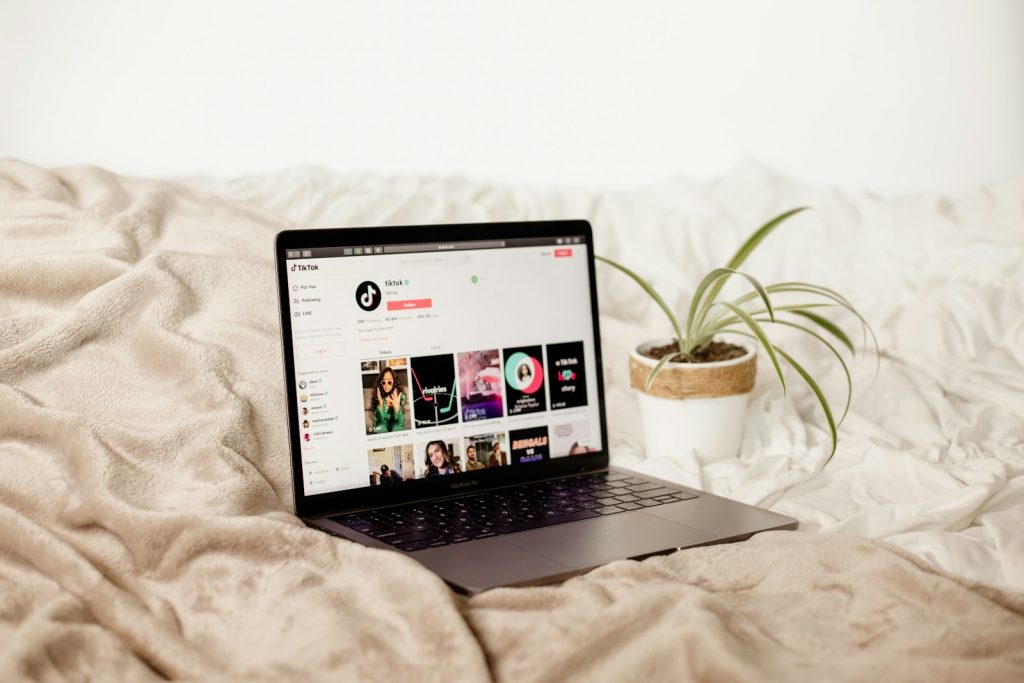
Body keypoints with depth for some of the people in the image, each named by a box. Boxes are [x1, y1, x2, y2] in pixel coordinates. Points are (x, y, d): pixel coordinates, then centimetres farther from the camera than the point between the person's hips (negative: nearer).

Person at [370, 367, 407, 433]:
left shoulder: (401, 396, -8)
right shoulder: (376, 397, -9)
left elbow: (399, 420, -12)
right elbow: (379, 420, -14)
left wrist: (397, 406, -29)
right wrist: (380, 404, -29)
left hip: (397, 430, 0)